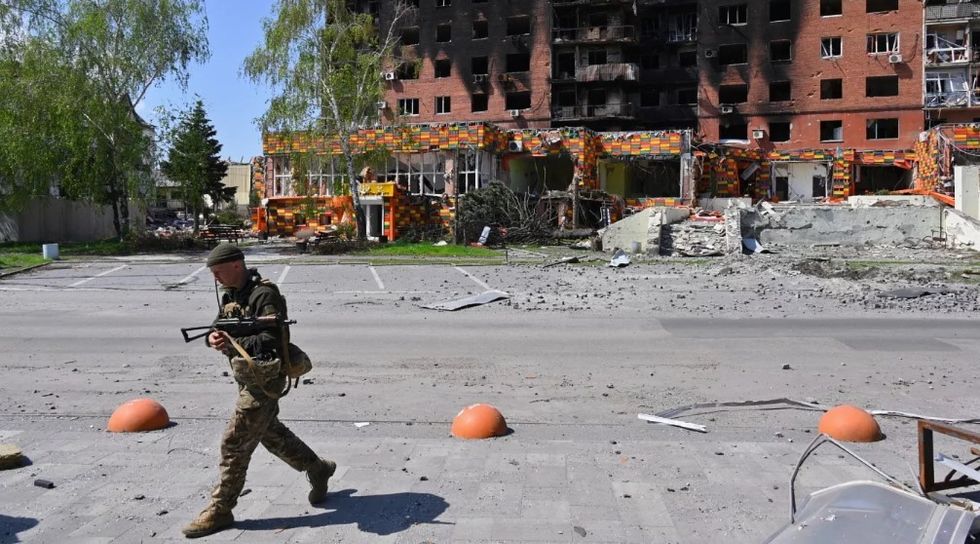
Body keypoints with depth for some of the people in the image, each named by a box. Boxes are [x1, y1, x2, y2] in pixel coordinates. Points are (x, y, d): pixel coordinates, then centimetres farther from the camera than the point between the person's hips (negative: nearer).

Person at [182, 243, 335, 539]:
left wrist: (233, 342, -36)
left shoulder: (264, 295, -20)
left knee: (234, 444, -4)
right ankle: (318, 469, 37)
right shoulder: (231, 295, 9)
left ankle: (219, 510, 8)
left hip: (264, 379, -10)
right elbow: (221, 326, 7)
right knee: (271, 434, 21)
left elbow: (273, 339, -26)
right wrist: (214, 336, -17)